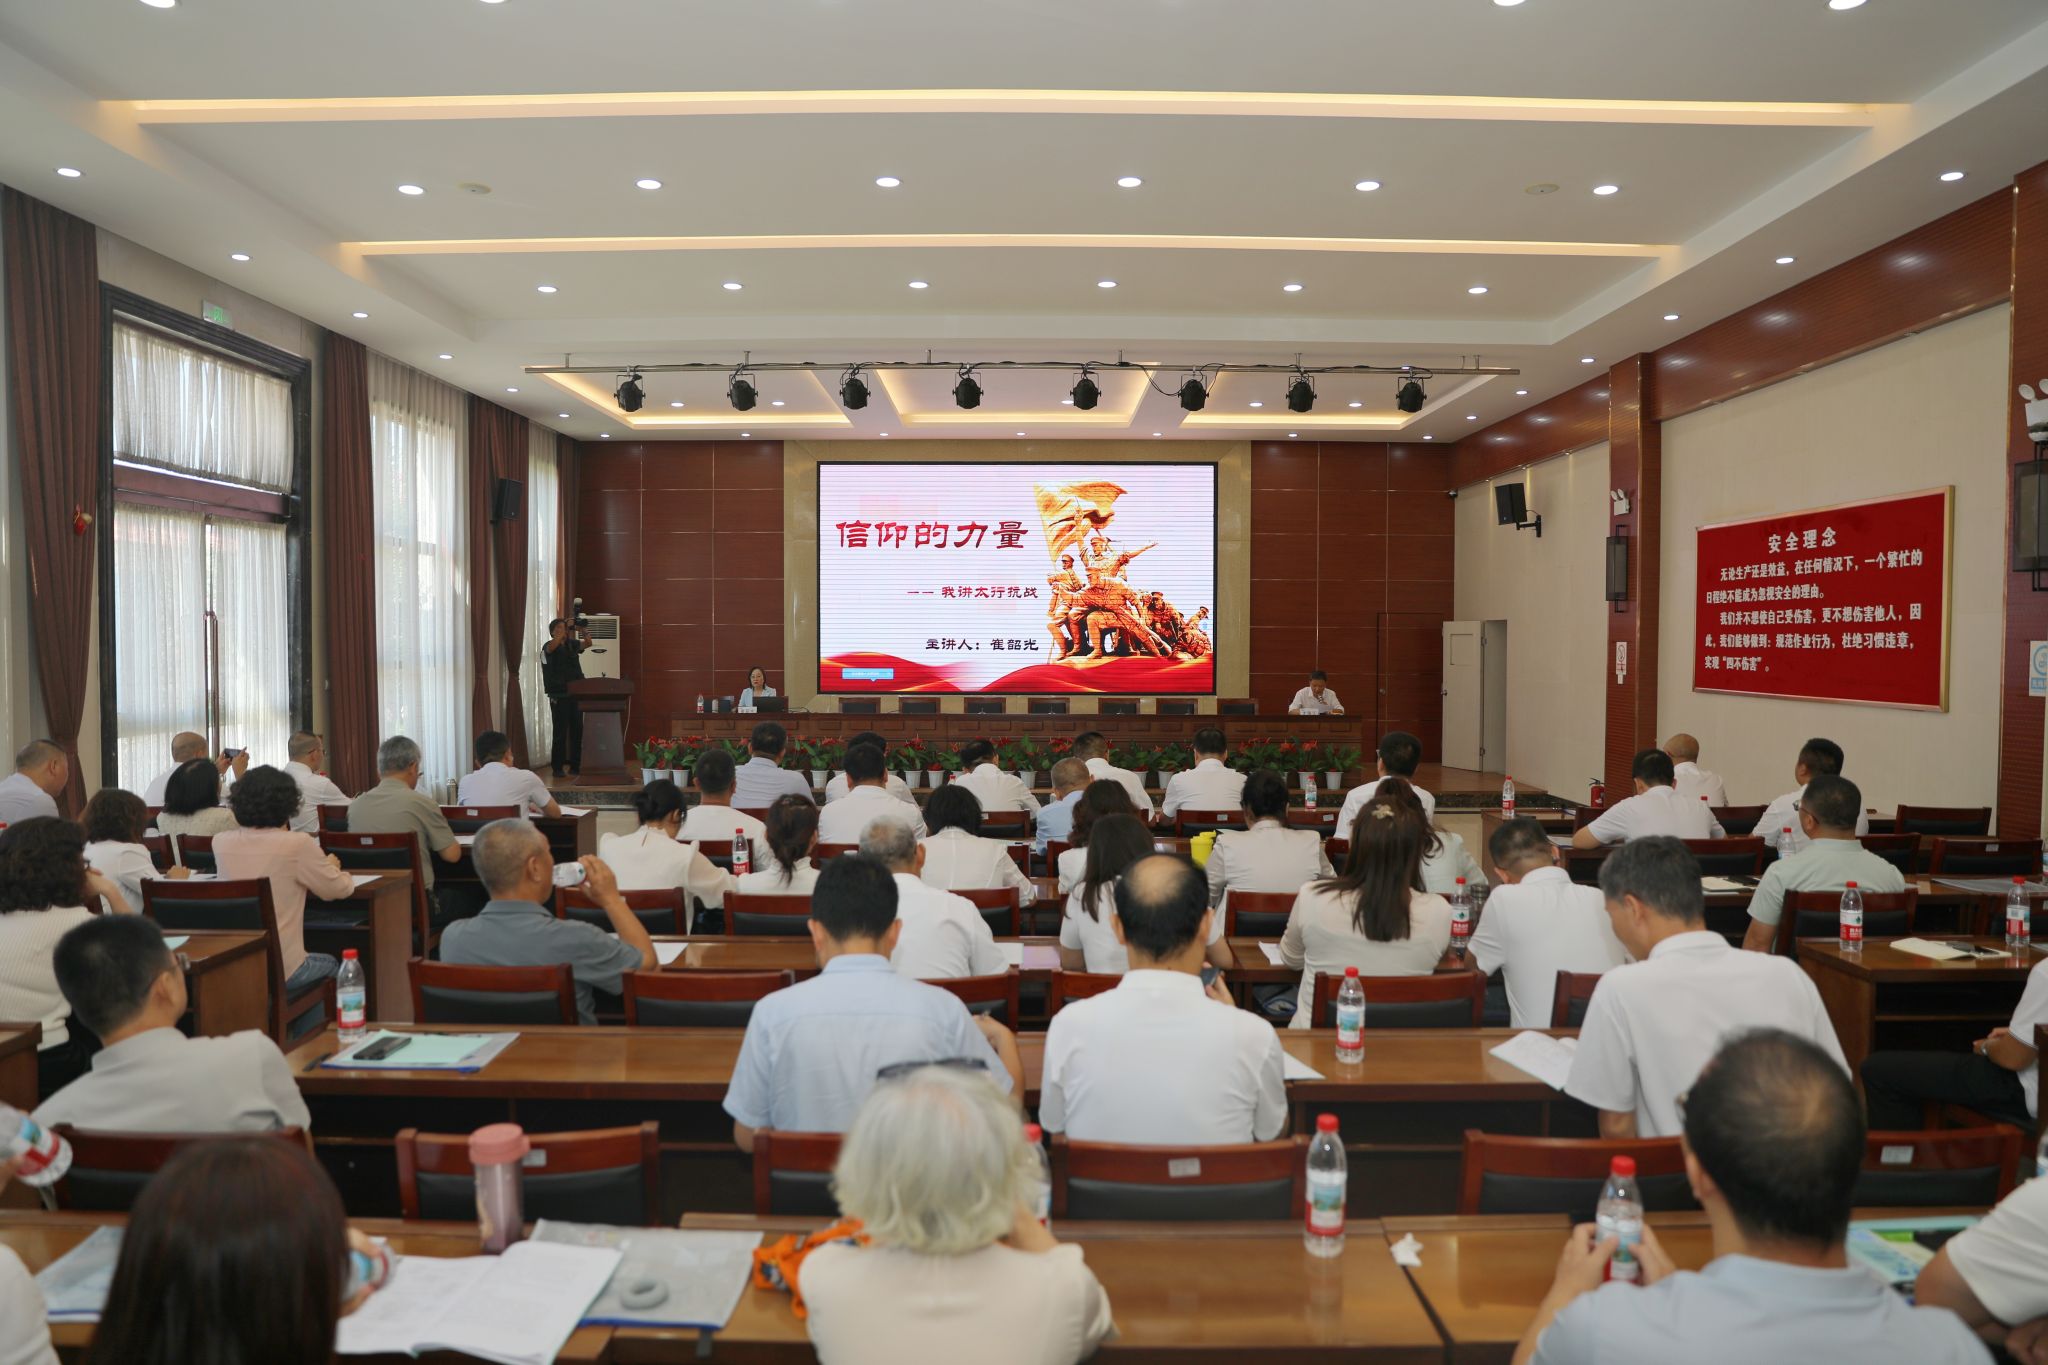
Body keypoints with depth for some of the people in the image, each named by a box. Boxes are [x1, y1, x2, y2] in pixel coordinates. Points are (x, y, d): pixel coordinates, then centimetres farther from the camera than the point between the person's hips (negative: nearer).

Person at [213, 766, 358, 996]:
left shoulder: (220, 843, -2)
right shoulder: (298, 844, -16)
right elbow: (340, 889, -4)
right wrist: (330, 867, 17)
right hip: (281, 971, -5)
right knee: (331, 965, 30)